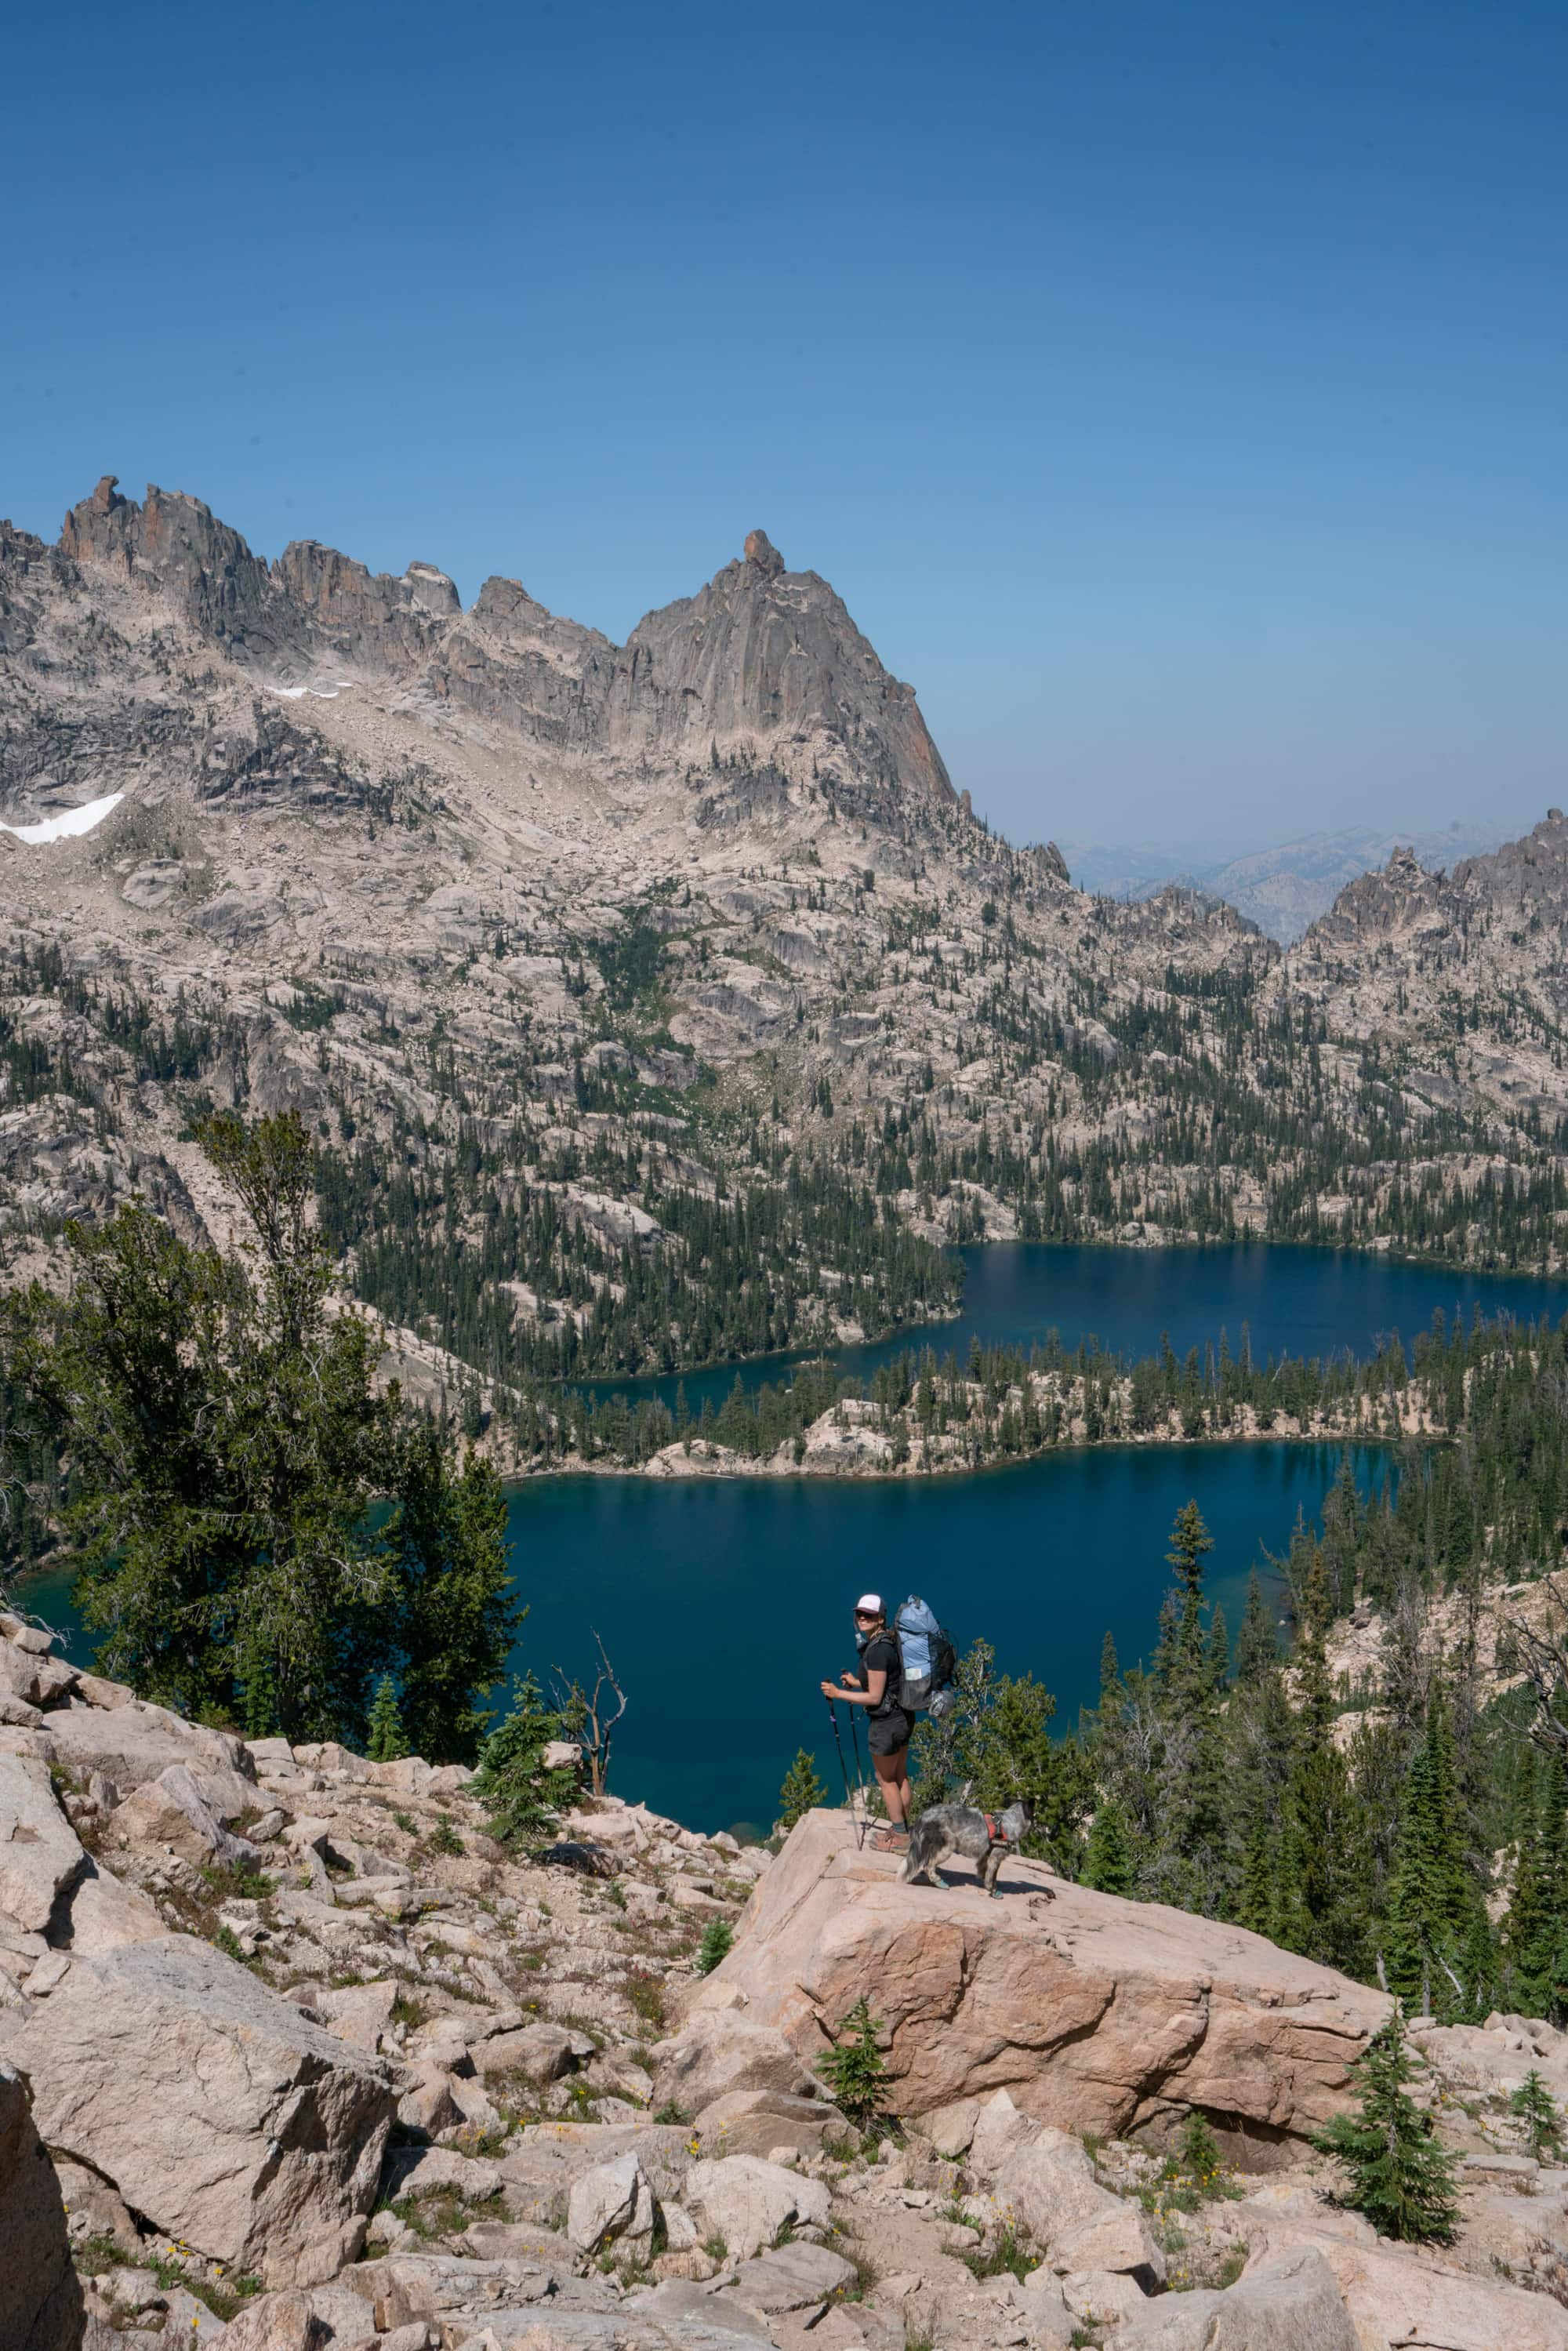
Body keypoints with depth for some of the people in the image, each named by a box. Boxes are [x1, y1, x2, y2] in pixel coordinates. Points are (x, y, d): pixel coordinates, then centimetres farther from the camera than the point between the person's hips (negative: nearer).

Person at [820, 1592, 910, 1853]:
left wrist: (838, 1693, -16)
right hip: (903, 1716, 9)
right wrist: (857, 1683, 14)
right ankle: (904, 1829, 34)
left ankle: (900, 1837, 20)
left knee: (886, 1780, 8)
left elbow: (875, 1697, -22)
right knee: (900, 1775, 21)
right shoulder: (891, 1642, 4)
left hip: (885, 1723, -9)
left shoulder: (877, 1651, -25)